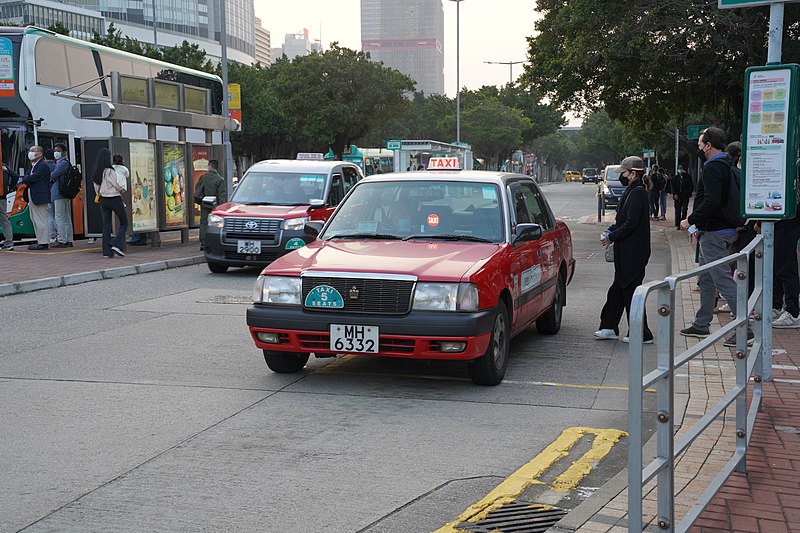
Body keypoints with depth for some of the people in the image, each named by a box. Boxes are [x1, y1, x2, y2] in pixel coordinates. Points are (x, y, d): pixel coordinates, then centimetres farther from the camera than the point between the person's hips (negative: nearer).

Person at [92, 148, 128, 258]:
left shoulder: (96, 172, 4)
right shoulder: (110, 171, -16)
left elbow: (96, 189, 8)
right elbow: (116, 185, -14)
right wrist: (121, 190, 6)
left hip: (103, 200, 6)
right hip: (115, 199, -6)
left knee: (106, 225, 8)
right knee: (124, 223, 8)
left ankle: (107, 251, 5)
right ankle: (117, 244, -7)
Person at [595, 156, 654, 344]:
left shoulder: (637, 193, -17)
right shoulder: (631, 192, 14)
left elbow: (631, 224, -22)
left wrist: (611, 237, -14)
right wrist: (610, 231, 6)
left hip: (633, 253, -10)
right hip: (627, 252, 10)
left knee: (631, 290, -3)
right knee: (618, 288, 15)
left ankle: (642, 334, 4)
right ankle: (609, 327, 24)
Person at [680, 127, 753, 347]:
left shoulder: (713, 167, -16)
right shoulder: (726, 166, 17)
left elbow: (711, 202, -29)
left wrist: (691, 220, -17)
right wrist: (700, 227, 21)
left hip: (714, 234, -11)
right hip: (725, 229, 11)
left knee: (724, 280, -11)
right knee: (706, 279, 17)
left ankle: (744, 330, -12)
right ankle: (701, 325, 26)